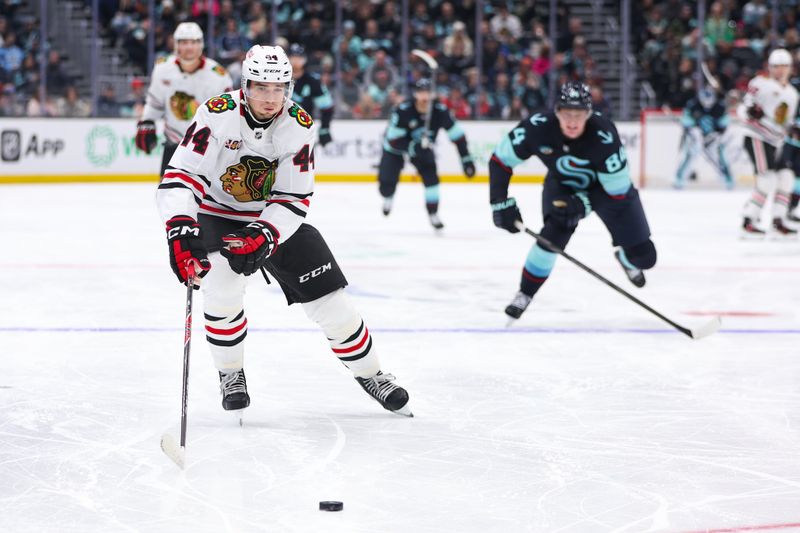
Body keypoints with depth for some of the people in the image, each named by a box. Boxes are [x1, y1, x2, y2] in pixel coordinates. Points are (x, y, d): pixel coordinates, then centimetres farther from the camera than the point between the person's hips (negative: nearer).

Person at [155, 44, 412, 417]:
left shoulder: (299, 126, -17)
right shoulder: (218, 114, -25)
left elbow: (293, 199, -17)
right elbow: (179, 176, -30)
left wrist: (263, 236, -35)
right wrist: (180, 229, -45)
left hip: (276, 218, 2)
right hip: (218, 215, -2)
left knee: (328, 297, -2)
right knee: (223, 286, -27)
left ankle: (369, 373, 19)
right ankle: (230, 373, -2)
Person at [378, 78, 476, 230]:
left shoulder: (440, 111, -24)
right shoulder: (403, 111, -32)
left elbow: (457, 135, -15)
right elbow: (393, 140, -29)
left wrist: (466, 159, -18)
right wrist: (412, 147, -44)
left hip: (423, 147, 2)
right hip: (396, 147, -2)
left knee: (431, 176, -17)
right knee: (387, 182, -10)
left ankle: (433, 214, -1)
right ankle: (388, 197, 29)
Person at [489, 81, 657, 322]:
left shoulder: (604, 135, -38)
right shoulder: (538, 128, -32)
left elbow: (618, 193, -29)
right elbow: (500, 160, -18)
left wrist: (582, 204, -39)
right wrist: (501, 202, -24)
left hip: (605, 185, 0)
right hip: (562, 184, 1)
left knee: (643, 256, -2)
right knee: (555, 231, -29)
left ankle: (626, 259, 37)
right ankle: (525, 293, -9)